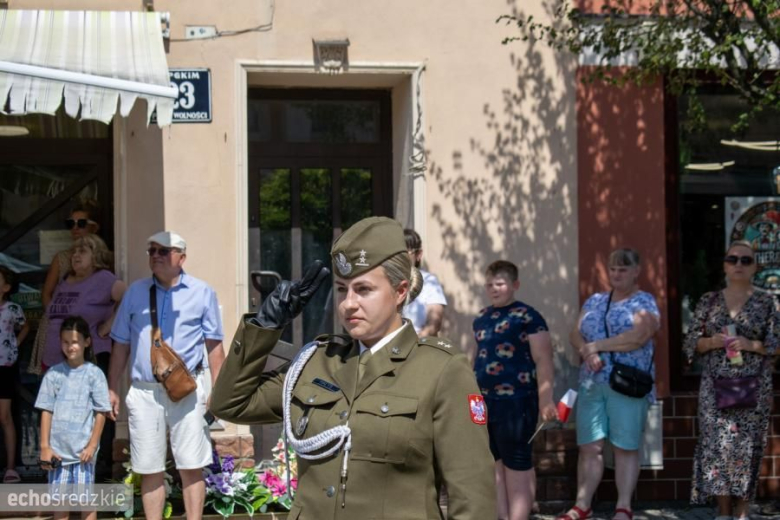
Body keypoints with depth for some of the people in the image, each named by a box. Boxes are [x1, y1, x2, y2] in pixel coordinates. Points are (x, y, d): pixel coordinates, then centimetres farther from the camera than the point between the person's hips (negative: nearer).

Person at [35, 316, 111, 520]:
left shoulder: (94, 374, -2)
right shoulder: (53, 374, 4)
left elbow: (101, 413, -2)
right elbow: (46, 412, 5)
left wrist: (92, 445, -7)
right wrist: (45, 446, 0)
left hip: (83, 450, -2)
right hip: (58, 450, 2)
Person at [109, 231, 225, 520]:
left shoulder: (202, 292, 3)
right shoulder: (136, 291, 9)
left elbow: (214, 345, 4)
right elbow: (121, 344, 13)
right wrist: (112, 389, 10)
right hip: (143, 390, 2)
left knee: (191, 466, 1)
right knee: (149, 470, 7)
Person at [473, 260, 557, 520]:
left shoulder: (527, 317, -7)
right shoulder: (481, 318, 15)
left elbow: (543, 360, -11)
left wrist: (545, 400, -17)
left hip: (515, 401, -7)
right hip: (484, 401, 8)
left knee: (517, 465, -1)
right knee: (494, 463, 12)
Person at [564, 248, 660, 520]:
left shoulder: (644, 302, 0)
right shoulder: (595, 301, 18)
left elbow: (638, 336, -15)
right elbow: (575, 334, 11)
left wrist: (596, 345, -10)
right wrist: (586, 351, -11)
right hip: (591, 384, 5)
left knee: (626, 447, -3)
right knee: (589, 447, 3)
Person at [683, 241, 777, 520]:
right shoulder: (709, 301, 9)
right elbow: (690, 343, 10)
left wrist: (751, 345, -14)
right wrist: (711, 342, -10)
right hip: (716, 385, 1)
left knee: (747, 445, -2)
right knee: (716, 444, -4)